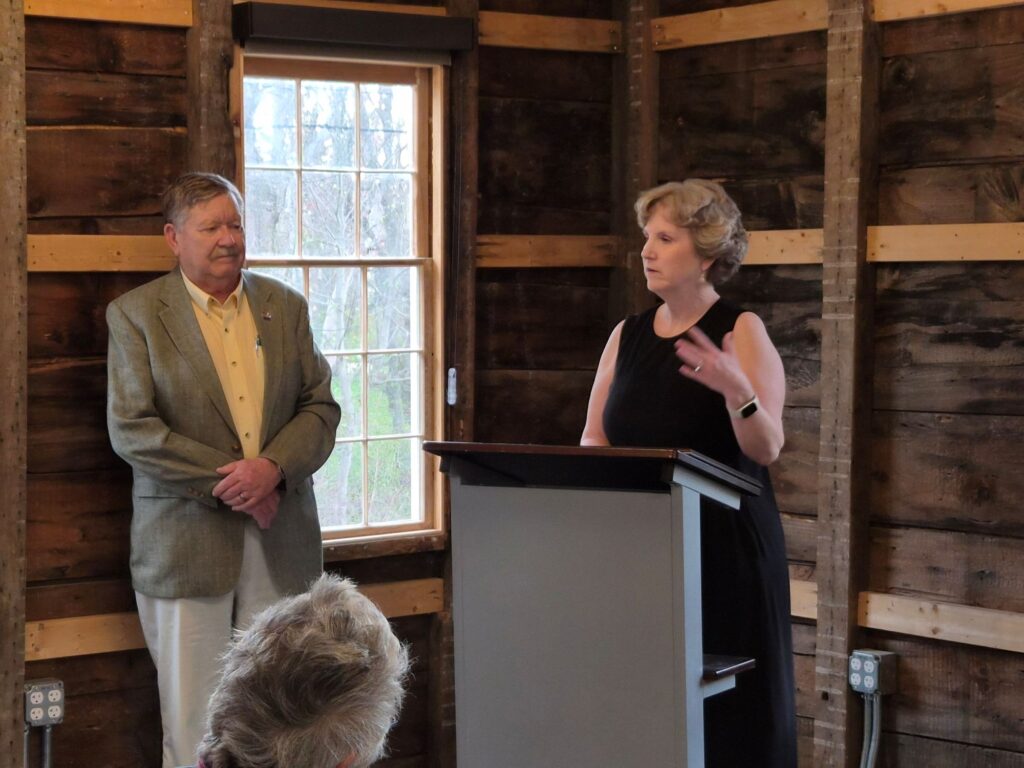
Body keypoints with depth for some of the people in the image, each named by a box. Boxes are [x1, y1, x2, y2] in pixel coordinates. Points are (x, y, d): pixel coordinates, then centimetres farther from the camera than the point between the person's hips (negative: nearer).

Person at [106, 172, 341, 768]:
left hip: (281, 541, 3)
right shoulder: (136, 314, -1)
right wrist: (228, 482, -14)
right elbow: (131, 429, -9)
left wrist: (272, 467, -14)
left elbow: (321, 407, 6)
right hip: (187, 544, -3)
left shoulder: (286, 307, 10)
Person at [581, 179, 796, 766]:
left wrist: (737, 390, -32)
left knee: (727, 711, -3)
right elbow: (592, 442, 11)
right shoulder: (628, 335, 10)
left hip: (725, 548, -5)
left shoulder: (741, 331, -5)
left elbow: (767, 450, -14)